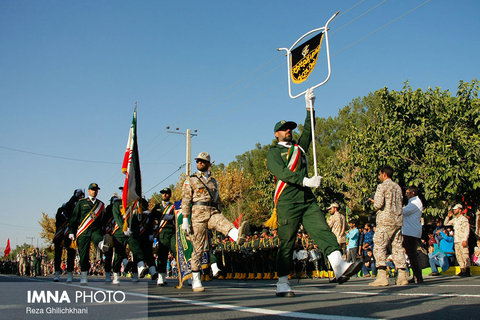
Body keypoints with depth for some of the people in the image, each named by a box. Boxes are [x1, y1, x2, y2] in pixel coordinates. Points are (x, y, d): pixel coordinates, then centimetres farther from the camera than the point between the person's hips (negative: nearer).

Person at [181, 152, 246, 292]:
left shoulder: (214, 181, 21)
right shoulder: (190, 180, 10)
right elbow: (185, 201, 2)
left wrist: (219, 219, 22)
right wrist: (185, 220, -8)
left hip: (213, 212, 3)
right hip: (198, 214, -2)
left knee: (225, 224, -32)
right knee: (198, 248, -3)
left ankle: (238, 236, -65)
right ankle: (196, 281, 5)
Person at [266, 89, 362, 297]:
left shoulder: (299, 147, 27)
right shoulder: (273, 152, 8)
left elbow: (308, 130, 22)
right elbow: (282, 173, -8)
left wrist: (310, 107, 16)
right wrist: (305, 181, -17)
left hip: (308, 200, 5)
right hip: (287, 203, -5)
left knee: (323, 231, -13)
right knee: (286, 243, -3)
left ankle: (339, 267, -27)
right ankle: (282, 284, 4)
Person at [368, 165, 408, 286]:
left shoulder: (382, 186, -5)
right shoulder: (397, 187, 16)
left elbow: (378, 204, -15)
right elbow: (399, 204, 18)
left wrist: (374, 203, 7)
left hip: (385, 221, -7)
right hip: (398, 221, 7)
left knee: (379, 248, -5)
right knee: (397, 248, 8)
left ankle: (382, 277, -13)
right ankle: (402, 276, 6)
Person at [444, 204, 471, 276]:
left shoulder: (464, 219, -4)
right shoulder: (454, 219, 17)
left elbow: (467, 230, -10)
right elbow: (446, 223, 27)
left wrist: (465, 240, -18)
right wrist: (448, 216, 14)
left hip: (462, 240, -8)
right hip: (456, 241, 8)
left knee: (465, 255, -9)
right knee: (458, 255, 7)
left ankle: (467, 271, -7)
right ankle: (462, 270, 12)